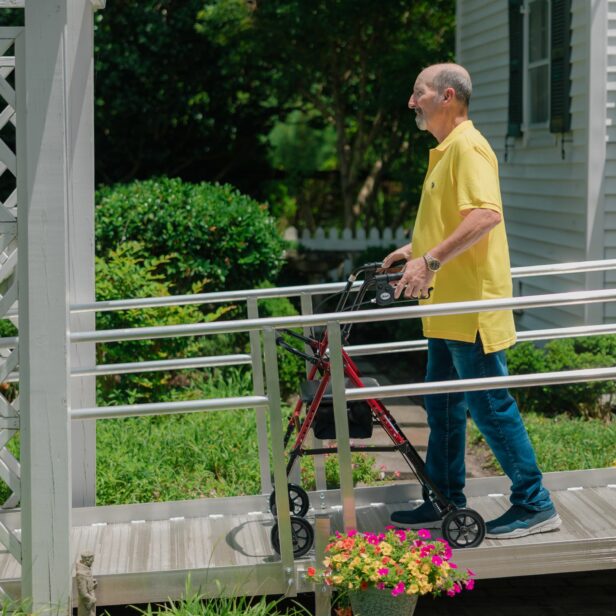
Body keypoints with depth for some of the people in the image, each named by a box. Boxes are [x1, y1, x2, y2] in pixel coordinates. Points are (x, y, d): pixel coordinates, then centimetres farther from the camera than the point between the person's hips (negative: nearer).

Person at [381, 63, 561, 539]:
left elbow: (486, 215, -30)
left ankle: (535, 504, 3)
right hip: (448, 308, 11)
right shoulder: (445, 151, 16)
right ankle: (446, 500, 24)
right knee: (443, 407, 15)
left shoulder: (468, 146, -16)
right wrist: (415, 249, 23)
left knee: (490, 404, -5)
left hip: (472, 307, -11)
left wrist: (432, 260, -33)